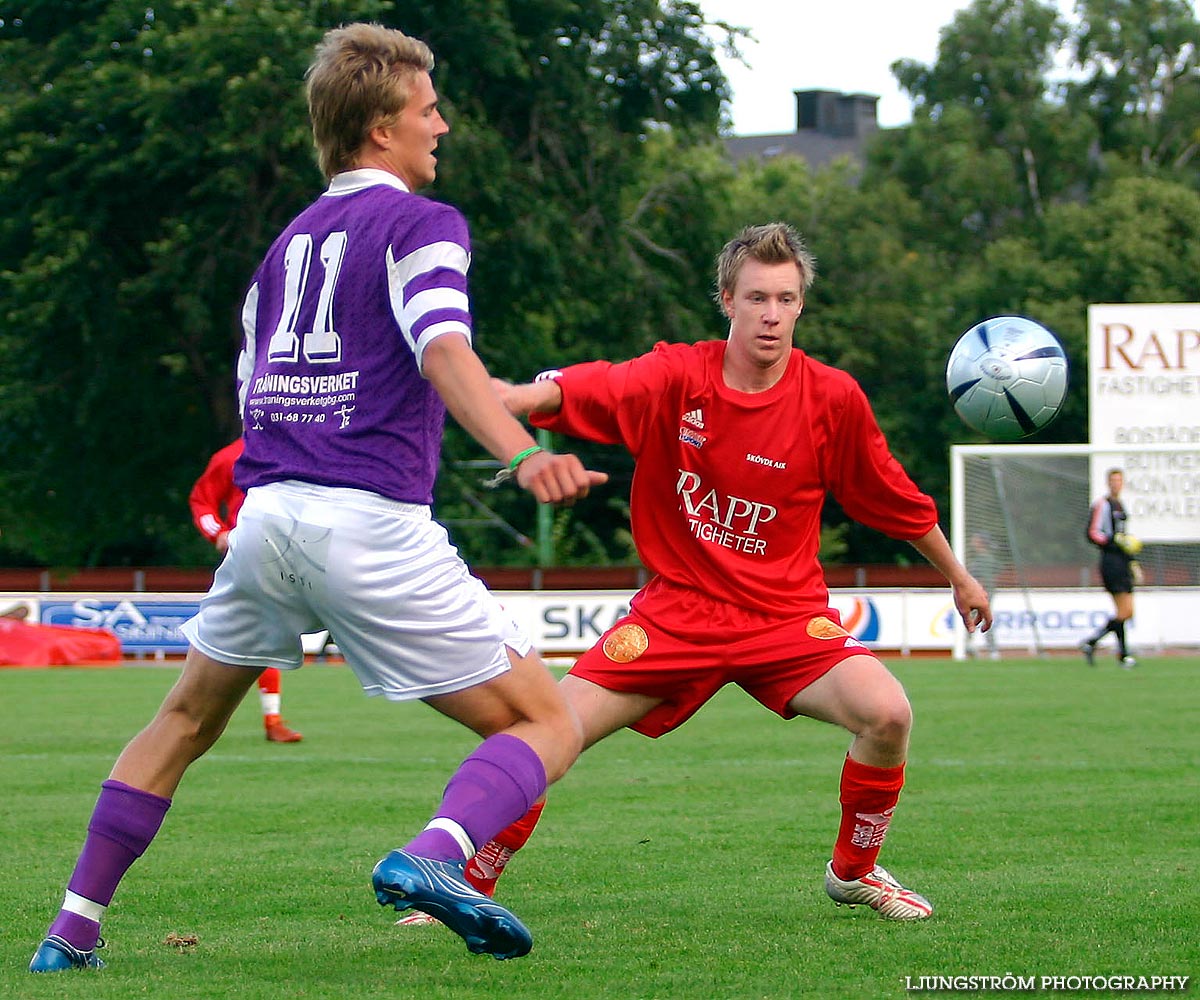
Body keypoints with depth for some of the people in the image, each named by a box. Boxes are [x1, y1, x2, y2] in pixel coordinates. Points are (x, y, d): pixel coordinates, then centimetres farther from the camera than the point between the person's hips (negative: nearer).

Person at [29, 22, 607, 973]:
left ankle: (71, 931, 19)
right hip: (372, 526, -6)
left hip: (265, 512, 6)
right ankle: (431, 855, -29)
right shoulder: (419, 222, 1)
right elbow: (444, 352, -18)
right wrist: (522, 452, -33)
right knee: (548, 725, -1)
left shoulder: (287, 242, 23)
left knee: (185, 725, 26)